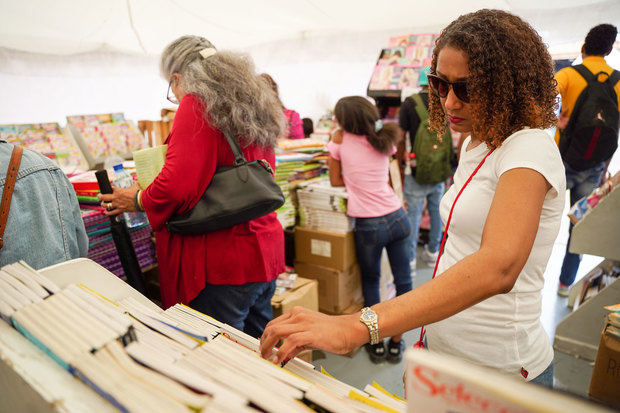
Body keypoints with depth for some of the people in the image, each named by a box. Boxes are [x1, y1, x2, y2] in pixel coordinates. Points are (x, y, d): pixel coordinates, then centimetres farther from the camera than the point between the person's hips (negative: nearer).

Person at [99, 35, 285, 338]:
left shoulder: (196, 103, -10)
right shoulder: (254, 105, 14)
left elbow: (179, 184, -20)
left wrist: (137, 200, -1)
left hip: (222, 261, -8)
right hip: (266, 253, 9)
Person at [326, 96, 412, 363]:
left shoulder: (340, 138, -3)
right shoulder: (385, 140, 7)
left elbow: (336, 181, 5)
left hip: (369, 225, -3)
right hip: (397, 218, 3)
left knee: (370, 281, 17)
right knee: (403, 281, 14)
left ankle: (377, 344, 24)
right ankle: (396, 343, 26)